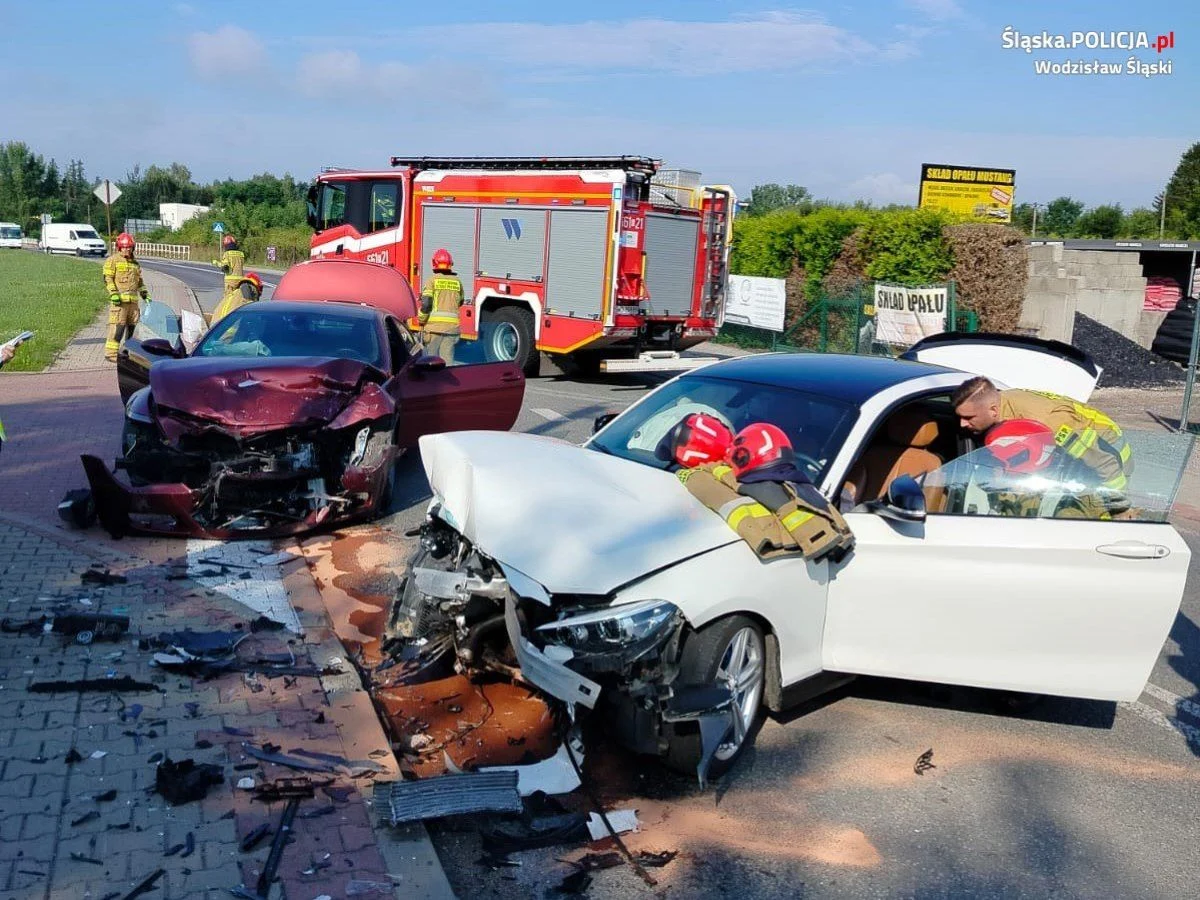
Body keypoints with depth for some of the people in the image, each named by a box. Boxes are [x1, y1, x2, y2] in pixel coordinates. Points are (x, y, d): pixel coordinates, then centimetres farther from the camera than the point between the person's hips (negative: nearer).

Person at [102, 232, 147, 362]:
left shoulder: (135, 263, 22)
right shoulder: (112, 260, 1)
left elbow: (140, 281, 28)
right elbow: (108, 278, -6)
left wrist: (145, 295, 18)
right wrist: (113, 293, -17)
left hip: (133, 300, 7)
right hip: (119, 300, -7)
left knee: (133, 326, 8)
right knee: (117, 327, -12)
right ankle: (111, 353, -10)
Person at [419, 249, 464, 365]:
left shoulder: (432, 280, -3)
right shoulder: (457, 282, 8)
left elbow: (425, 304, -10)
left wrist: (421, 321, 1)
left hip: (434, 325, -2)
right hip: (452, 326, 3)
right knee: (448, 358, 2)